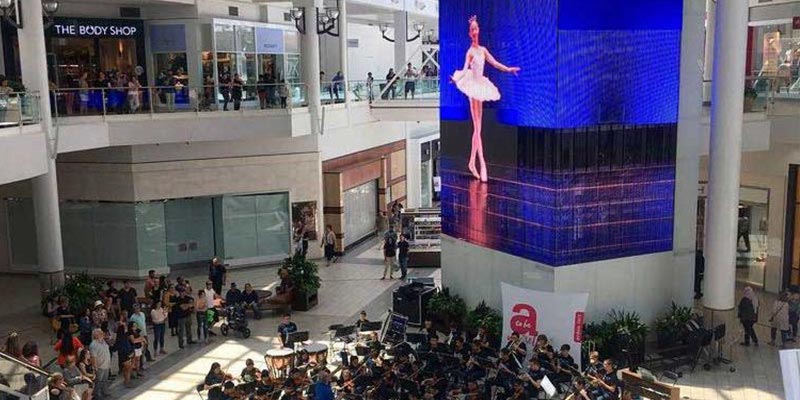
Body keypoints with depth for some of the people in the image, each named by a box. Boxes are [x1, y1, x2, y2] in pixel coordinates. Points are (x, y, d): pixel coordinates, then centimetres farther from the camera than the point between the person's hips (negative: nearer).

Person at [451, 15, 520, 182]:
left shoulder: (483, 50, 10)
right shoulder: (470, 51, -11)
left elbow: (495, 63, 20)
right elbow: (465, 70, -25)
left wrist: (509, 69, 26)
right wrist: (456, 79, -44)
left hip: (480, 86, 7)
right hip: (473, 86, -7)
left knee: (477, 128, 10)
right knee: (477, 128, -10)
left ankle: (472, 162, 17)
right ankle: (482, 164, -13)